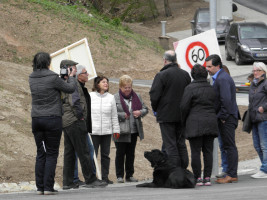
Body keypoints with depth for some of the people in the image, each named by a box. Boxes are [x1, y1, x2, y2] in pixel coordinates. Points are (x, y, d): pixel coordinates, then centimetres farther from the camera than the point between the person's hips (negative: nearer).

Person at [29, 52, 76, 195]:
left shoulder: (32, 78, 4)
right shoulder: (52, 77, -12)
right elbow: (70, 88, -2)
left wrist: (66, 77, 22)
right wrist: (71, 77, 17)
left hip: (36, 119, 5)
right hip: (52, 119, -5)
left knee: (40, 154, 9)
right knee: (52, 154, -1)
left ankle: (40, 187, 5)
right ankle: (48, 187, -6)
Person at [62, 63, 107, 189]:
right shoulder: (73, 84, -13)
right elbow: (74, 101, -23)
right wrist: (80, 116, -15)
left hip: (67, 122, 11)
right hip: (75, 122, -11)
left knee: (69, 153, 9)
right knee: (83, 152, -6)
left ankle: (67, 182, 10)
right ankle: (90, 180, -3)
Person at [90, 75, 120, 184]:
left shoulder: (110, 97, 8)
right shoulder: (90, 96, 1)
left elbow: (114, 115, 11)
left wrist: (116, 129, 8)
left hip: (107, 131, 3)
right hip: (93, 130, -3)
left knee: (105, 155, 6)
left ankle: (105, 177, 12)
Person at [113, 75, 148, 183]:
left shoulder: (136, 96, 11)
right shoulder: (115, 98, -4)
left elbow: (145, 109, 15)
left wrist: (140, 112, -5)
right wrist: (122, 115, -16)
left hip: (133, 131, 4)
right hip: (121, 131, -4)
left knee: (131, 154, 9)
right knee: (120, 153, 1)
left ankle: (129, 175, 16)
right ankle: (119, 176, 7)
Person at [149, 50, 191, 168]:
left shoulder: (161, 75, -13)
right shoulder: (185, 74, 6)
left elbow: (154, 96, -15)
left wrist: (155, 109, 3)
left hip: (166, 115, -6)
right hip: (182, 115, 6)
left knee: (170, 145, -3)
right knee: (181, 143, 13)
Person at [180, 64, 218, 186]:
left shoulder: (190, 88, -8)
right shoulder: (211, 89, 9)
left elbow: (184, 106, -9)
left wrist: (184, 121, 4)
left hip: (195, 123, -5)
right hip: (210, 123, 5)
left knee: (195, 152, -1)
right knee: (208, 151, 6)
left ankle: (198, 178, -3)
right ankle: (207, 177, 4)